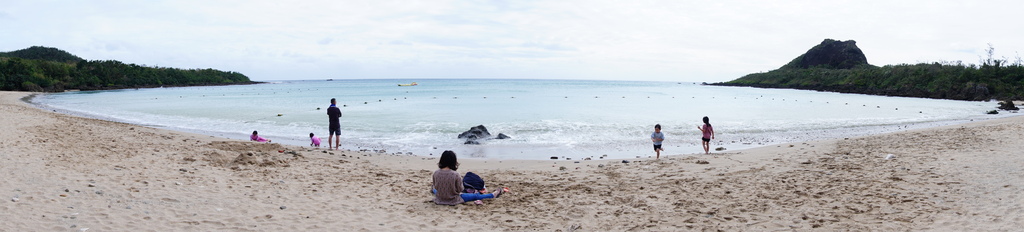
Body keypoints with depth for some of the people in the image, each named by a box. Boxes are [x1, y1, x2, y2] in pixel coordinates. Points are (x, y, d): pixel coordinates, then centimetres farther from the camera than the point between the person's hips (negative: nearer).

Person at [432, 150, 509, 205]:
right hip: (453, 200, -3)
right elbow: (460, 189, -13)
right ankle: (494, 195, 32)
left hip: (439, 199, 3)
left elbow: (435, 187, 1)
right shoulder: (455, 174, -26)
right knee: (475, 196, 17)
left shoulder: (436, 173, -16)